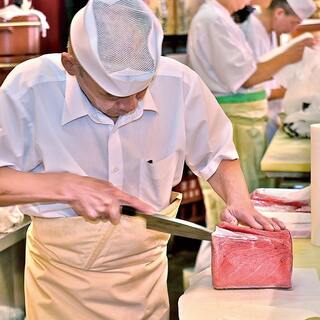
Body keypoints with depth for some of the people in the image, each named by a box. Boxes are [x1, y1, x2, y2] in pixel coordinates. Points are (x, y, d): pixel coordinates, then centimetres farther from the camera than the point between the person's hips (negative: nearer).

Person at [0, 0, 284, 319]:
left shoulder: (179, 84, -16)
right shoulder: (29, 89, -23)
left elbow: (217, 154, 1)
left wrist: (239, 203, -15)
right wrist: (66, 186, -30)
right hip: (60, 277, -1)